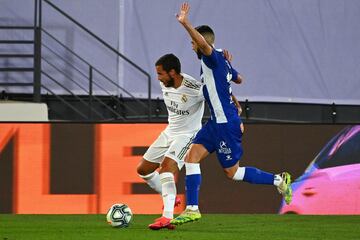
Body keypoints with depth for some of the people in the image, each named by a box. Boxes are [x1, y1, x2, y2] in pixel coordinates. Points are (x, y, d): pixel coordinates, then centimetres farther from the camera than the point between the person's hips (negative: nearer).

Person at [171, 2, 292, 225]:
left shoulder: (213, 58, -14)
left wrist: (186, 24, -48)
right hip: (217, 122, 10)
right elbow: (238, 78, 31)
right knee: (192, 156, 0)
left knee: (232, 172, 0)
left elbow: (204, 44, -39)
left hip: (226, 124, -10)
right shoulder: (222, 61, 12)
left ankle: (278, 180, 13)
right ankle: (192, 209, -2)